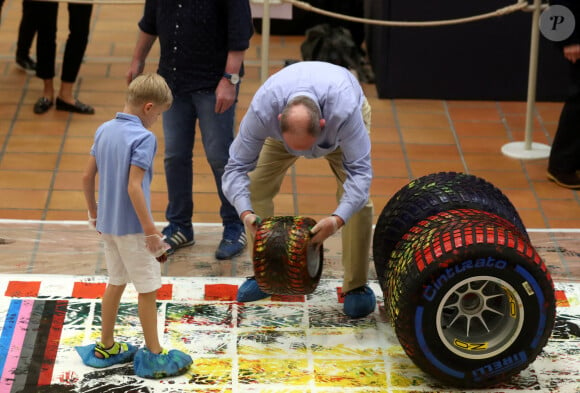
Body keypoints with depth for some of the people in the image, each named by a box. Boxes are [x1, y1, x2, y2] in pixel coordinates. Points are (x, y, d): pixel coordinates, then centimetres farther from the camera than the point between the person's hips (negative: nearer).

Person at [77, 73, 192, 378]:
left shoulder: (104, 130, 4)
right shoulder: (144, 138, -19)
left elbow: (87, 176, 8)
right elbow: (133, 187, -24)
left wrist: (94, 212, 21)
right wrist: (150, 230, -19)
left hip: (107, 224, 8)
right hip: (132, 226, -8)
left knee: (116, 282, 20)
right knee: (148, 289, 4)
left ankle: (105, 348, 28)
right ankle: (154, 355, 12)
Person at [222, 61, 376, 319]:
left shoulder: (345, 111, -48)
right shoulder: (262, 110, -43)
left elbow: (359, 170, -44)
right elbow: (237, 167, -36)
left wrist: (338, 219, -59)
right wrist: (245, 212, -54)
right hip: (287, 120, 2)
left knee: (358, 199, -17)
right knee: (257, 187, -10)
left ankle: (356, 286, -2)